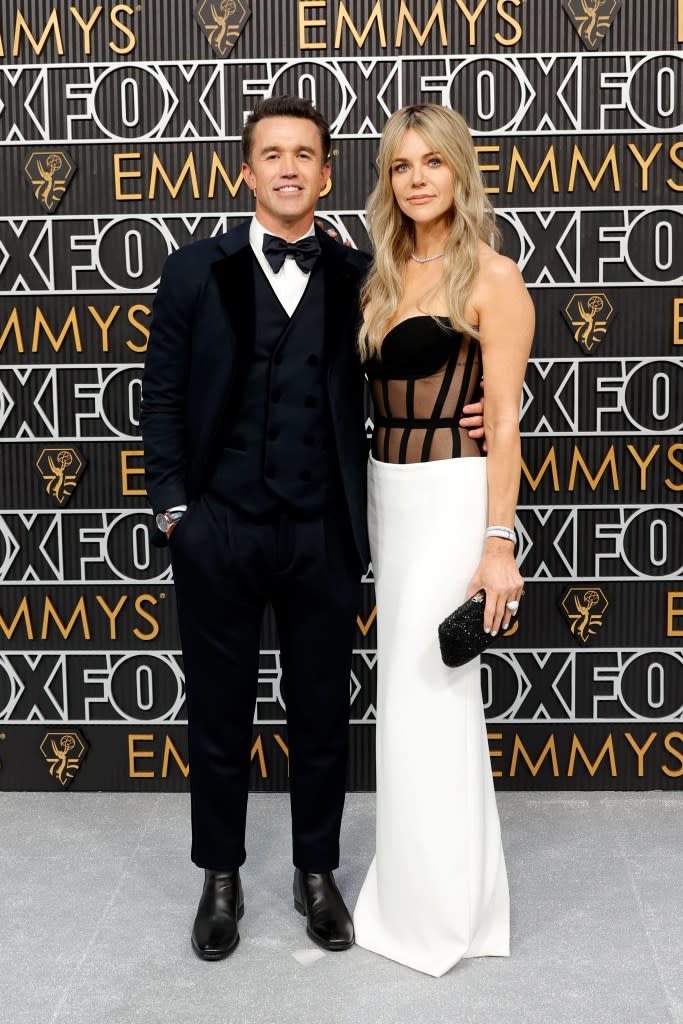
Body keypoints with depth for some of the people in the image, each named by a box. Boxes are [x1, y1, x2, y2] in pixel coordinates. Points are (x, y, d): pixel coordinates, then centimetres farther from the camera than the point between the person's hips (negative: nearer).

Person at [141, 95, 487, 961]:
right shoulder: (195, 271, 1)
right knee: (218, 714, 12)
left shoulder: (360, 277, 3)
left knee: (322, 716, 12)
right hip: (218, 532, 0)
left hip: (323, 534, 1)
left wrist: (463, 410, -9)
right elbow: (162, 393, 2)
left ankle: (317, 872, 33)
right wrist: (172, 505, -3)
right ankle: (221, 877, 32)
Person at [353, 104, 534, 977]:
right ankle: (421, 888, 31)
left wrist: (498, 542, -17)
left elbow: (503, 418, -13)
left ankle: (438, 912, 15)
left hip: (450, 498, -7)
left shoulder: (491, 276, -9)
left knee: (424, 696, -2)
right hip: (387, 496, 7)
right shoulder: (384, 275, 12)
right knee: (409, 691, 15)